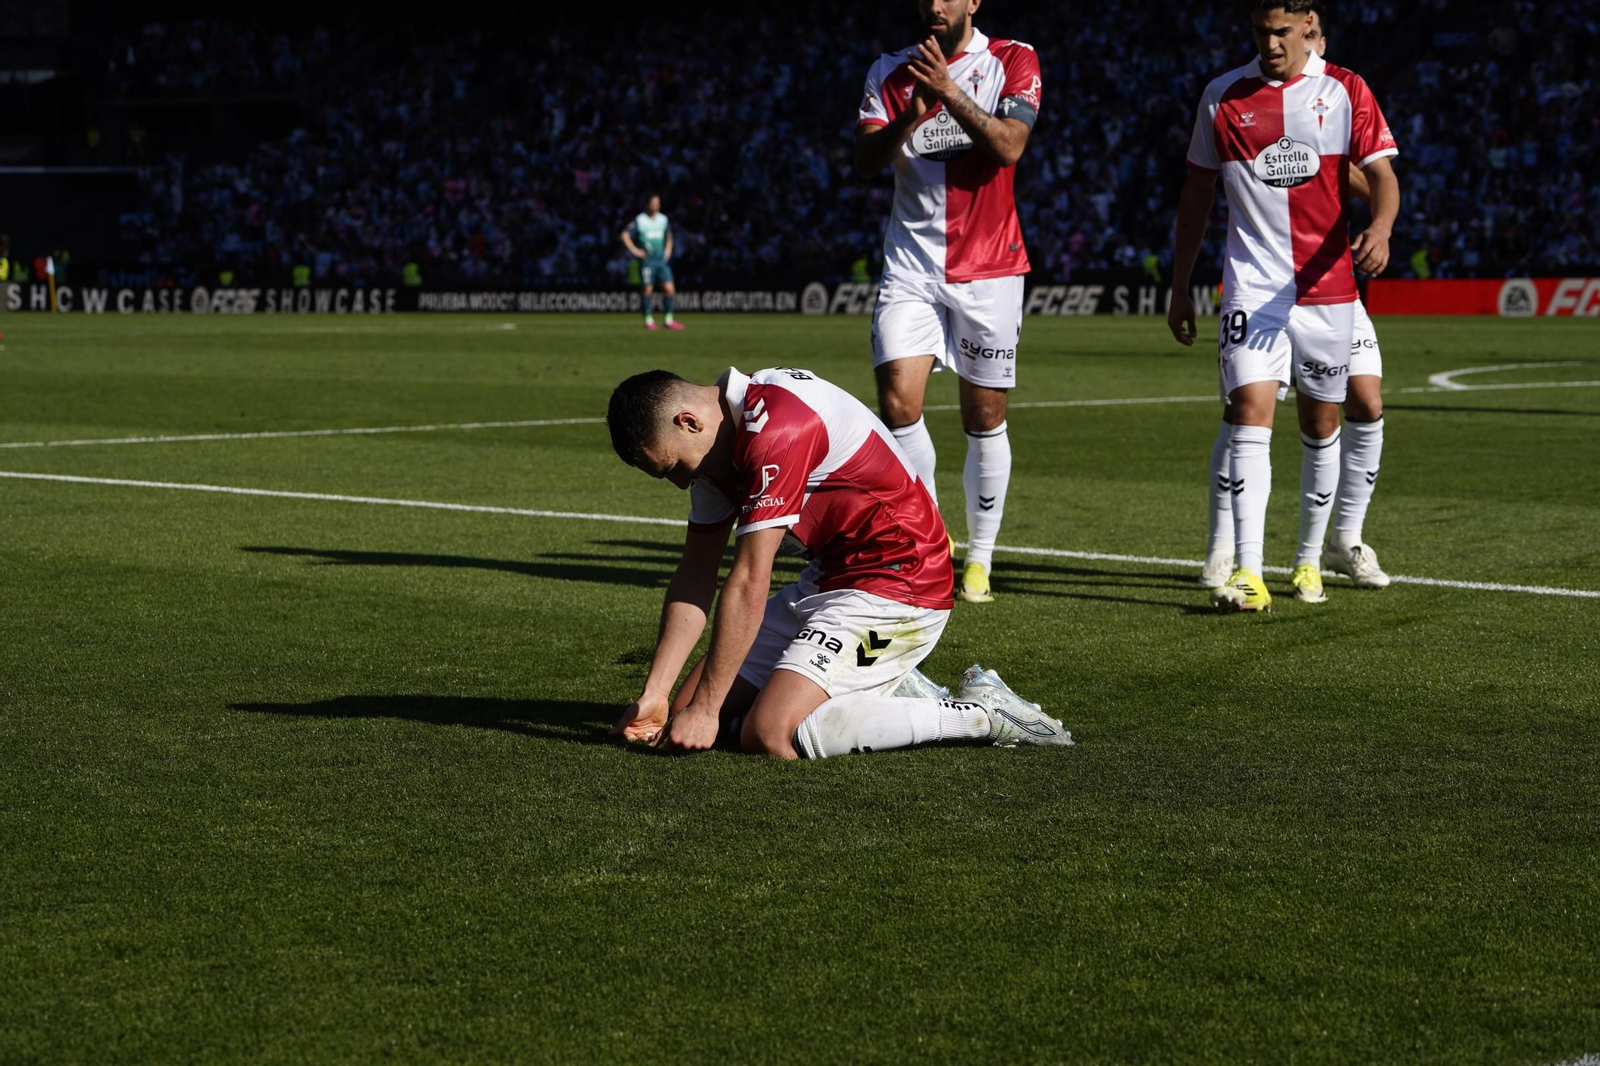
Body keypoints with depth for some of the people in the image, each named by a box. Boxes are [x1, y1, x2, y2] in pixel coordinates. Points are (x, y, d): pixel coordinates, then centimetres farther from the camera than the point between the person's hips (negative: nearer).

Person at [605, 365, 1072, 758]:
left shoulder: (776, 428, -26)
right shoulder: (720, 439, 5)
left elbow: (749, 583, -26)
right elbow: (695, 577, 7)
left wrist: (705, 710, -21)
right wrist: (654, 695, -1)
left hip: (896, 582, -10)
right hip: (829, 578, 10)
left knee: (770, 733, -24)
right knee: (687, 713, 5)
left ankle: (978, 712, -12)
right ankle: (888, 687, 11)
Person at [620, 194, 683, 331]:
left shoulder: (663, 220, 10)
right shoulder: (639, 220, -5)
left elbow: (668, 236, 26)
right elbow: (625, 235, -2)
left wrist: (668, 250, 14)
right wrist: (634, 250, -8)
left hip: (661, 259, 4)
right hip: (647, 260, -4)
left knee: (669, 289, -3)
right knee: (648, 289, -4)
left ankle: (669, 320, 6)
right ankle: (649, 320, 7)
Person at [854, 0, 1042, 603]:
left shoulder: (1012, 62, 1)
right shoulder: (890, 73, 8)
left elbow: (1009, 147, -14)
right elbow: (865, 162, -3)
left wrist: (950, 93, -24)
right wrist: (910, 117, -20)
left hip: (989, 266, -1)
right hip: (912, 264, 2)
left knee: (985, 419, 4)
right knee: (897, 401, -14)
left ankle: (979, 559, 17)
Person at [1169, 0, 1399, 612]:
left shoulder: (1345, 92, 1)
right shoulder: (1223, 97, 5)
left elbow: (1382, 176, -6)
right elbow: (1197, 193, 12)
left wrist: (1379, 228, -28)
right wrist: (1180, 287, 11)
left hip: (1327, 287, 1)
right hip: (1252, 287, -1)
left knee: (1321, 426, 10)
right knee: (1250, 414, -16)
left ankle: (1309, 562, 27)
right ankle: (1247, 574, -22)